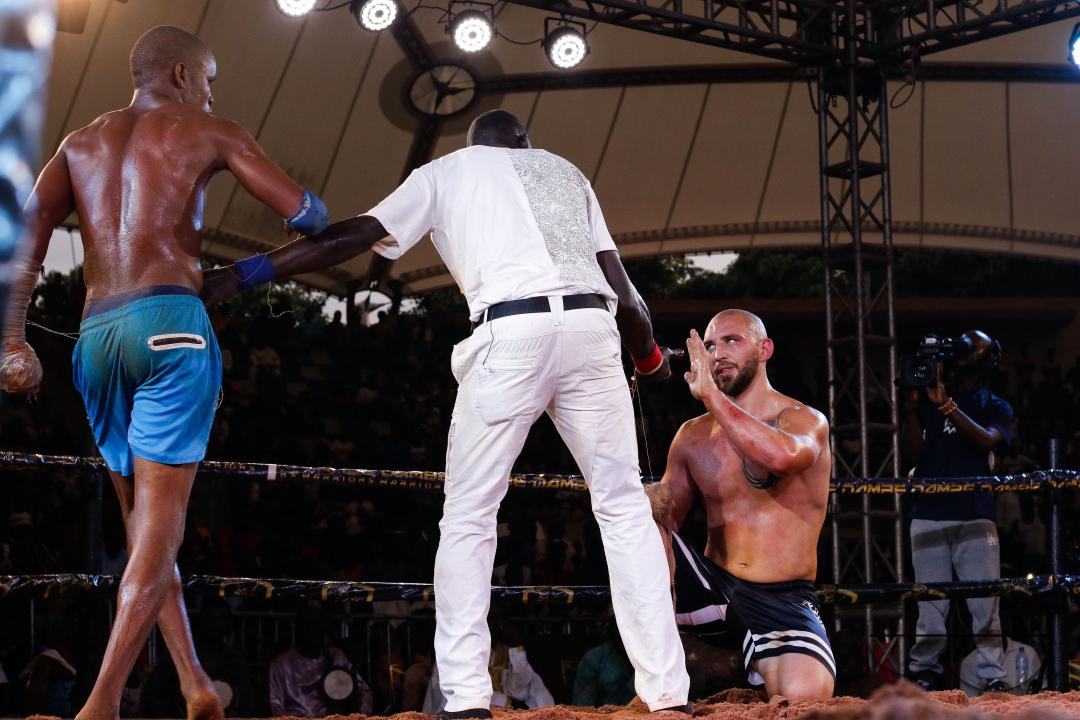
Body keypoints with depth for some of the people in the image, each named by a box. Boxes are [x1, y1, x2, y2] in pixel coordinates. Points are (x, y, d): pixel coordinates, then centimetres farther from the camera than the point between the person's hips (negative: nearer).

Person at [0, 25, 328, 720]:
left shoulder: (80, 144, 22)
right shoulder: (210, 134, 10)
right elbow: (309, 213, 8)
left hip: (95, 337, 5)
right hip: (170, 323, -5)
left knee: (144, 524, 15)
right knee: (161, 527, -7)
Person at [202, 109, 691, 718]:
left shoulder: (447, 170, 22)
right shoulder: (564, 170, 29)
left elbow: (349, 238, 12)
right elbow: (622, 287, 22)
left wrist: (242, 274, 14)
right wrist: (650, 359, 40)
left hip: (511, 332, -2)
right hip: (591, 328, 3)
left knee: (468, 517, 7)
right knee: (624, 507, 8)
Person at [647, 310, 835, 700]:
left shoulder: (805, 420, -2)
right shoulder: (693, 436, 10)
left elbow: (780, 456, -28)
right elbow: (664, 516, 12)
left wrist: (711, 394, -25)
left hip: (782, 600, -3)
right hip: (712, 587, 3)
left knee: (805, 694, -32)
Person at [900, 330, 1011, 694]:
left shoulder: (995, 407, 13)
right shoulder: (927, 400, 16)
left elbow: (987, 441, -9)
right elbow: (910, 458, 8)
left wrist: (946, 404, -16)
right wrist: (911, 407, -2)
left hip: (975, 517, -1)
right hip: (928, 516, 1)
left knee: (985, 605, -8)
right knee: (930, 605, -2)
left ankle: (993, 679, -9)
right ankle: (924, 674, 1)